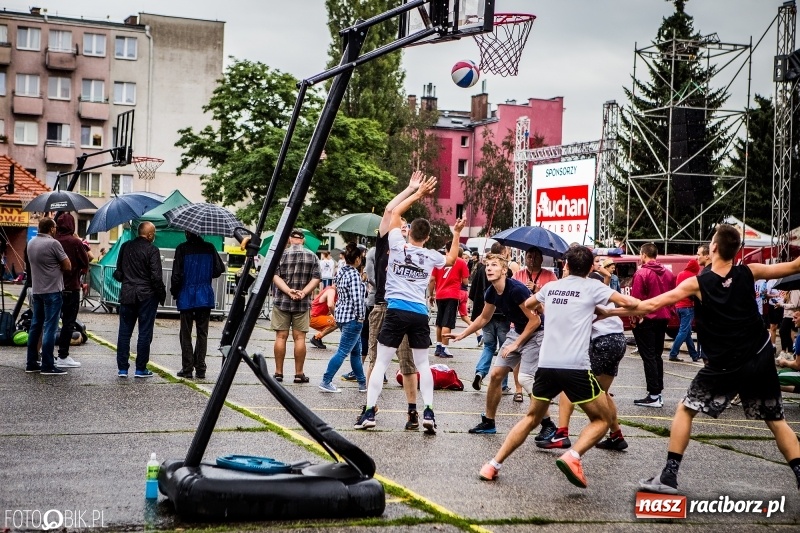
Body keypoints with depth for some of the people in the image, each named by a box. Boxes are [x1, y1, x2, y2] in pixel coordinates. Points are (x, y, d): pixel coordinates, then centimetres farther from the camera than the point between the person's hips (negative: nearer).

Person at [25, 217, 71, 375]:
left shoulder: (31, 243, 9)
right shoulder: (53, 243, -14)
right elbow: (68, 266, -12)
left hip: (36, 290, 8)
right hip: (52, 290, -8)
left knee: (35, 326, 13)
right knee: (50, 328, -6)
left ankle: (31, 363, 17)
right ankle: (47, 366, -6)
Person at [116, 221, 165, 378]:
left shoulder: (125, 247, 6)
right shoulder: (152, 250, -12)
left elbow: (119, 270, 15)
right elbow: (156, 276, -14)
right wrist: (162, 295, -4)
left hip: (127, 295, 5)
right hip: (147, 296, -5)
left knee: (124, 332, 9)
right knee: (145, 333, 3)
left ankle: (122, 368, 10)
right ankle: (140, 369, 6)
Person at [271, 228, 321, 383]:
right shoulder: (312, 256, 4)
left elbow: (275, 276, -9)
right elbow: (316, 279, -4)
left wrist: (288, 291, -15)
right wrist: (303, 292, -11)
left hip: (281, 302, -1)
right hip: (303, 304, 1)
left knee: (281, 337, 3)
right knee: (300, 337, 3)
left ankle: (278, 372, 5)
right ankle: (299, 374, 6)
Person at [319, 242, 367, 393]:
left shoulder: (341, 272, 9)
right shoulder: (354, 275, -18)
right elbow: (357, 299, -21)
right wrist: (360, 317, -11)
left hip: (341, 314, 10)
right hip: (352, 318, -10)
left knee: (356, 351, 16)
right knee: (343, 352, -5)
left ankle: (362, 383, 22)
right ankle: (326, 382, -4)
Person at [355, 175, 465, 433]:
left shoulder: (397, 245, 1)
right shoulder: (431, 256, 7)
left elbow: (394, 212, 13)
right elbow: (451, 259, 31)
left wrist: (417, 194, 17)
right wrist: (457, 234, 38)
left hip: (396, 311, -2)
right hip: (420, 314, 2)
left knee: (381, 362, 2)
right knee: (423, 363, 12)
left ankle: (369, 412, -2)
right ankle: (428, 412, 3)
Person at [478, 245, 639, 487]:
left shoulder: (551, 287, 15)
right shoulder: (592, 287, 3)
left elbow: (528, 305, 35)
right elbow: (631, 302, -3)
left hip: (546, 365, 4)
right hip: (576, 368, -4)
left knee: (532, 418, 22)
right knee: (602, 419, 13)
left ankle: (493, 465, 15)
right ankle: (572, 456, -11)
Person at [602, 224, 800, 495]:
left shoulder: (697, 284, -8)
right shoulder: (748, 272, -2)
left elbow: (653, 305, -6)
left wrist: (611, 312, 2)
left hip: (725, 366, -2)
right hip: (761, 358, 3)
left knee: (685, 410, 12)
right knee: (776, 420, 14)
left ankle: (669, 475, 6)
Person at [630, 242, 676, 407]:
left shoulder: (641, 273, -14)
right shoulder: (668, 273, 6)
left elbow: (635, 298, -15)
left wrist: (634, 318, -6)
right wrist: (667, 312, 18)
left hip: (646, 320, -6)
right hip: (662, 319, 7)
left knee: (648, 357, -2)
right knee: (657, 355, 15)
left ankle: (653, 395, -4)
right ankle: (658, 393, 16)